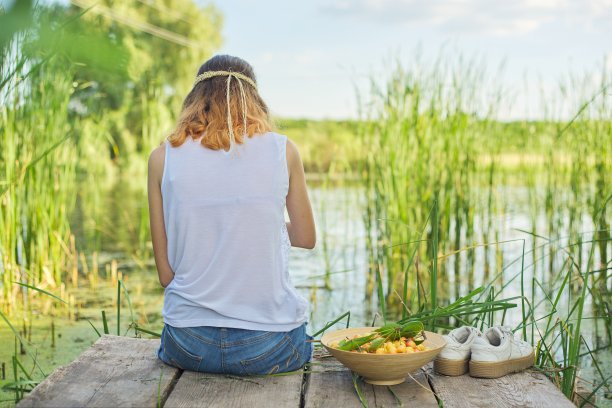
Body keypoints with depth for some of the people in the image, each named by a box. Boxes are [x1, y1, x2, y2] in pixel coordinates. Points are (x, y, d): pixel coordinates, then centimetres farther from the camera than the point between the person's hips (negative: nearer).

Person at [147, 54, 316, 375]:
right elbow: (306, 238, 11)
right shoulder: (282, 150, -4)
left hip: (188, 348, 1)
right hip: (269, 347, -1)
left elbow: (166, 274, 0)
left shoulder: (163, 157, -2)